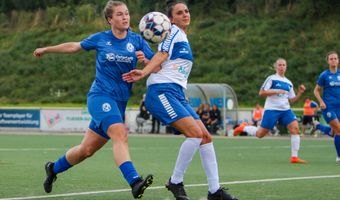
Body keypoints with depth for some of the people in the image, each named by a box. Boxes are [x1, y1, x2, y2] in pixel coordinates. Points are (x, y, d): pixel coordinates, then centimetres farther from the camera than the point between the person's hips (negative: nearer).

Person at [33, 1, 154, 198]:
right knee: (120, 135, -30)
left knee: (87, 149, 10)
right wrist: (46, 50, 29)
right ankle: (134, 182, -44)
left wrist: (145, 60, -21)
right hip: (101, 96, -4)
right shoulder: (100, 39, 2)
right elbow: (74, 46, 18)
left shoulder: (137, 40, 5)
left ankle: (54, 168, 35)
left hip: (120, 101, 4)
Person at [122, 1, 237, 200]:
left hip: (178, 94, 9)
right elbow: (161, 56, -13)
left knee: (206, 137, 3)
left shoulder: (183, 37, 24)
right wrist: (143, 73, -28)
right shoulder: (173, 32, -1)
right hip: (162, 91, -9)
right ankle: (175, 182, -10)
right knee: (196, 133, -21)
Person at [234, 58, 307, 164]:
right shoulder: (271, 79, -2)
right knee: (260, 134, -2)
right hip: (271, 110, -5)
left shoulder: (289, 83, 15)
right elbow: (261, 92, -9)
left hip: (285, 110, 5)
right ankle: (243, 128, 29)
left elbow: (292, 100, 16)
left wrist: (300, 93, -1)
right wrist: (276, 91, -18)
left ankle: (294, 157, -14)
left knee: (295, 128, -17)